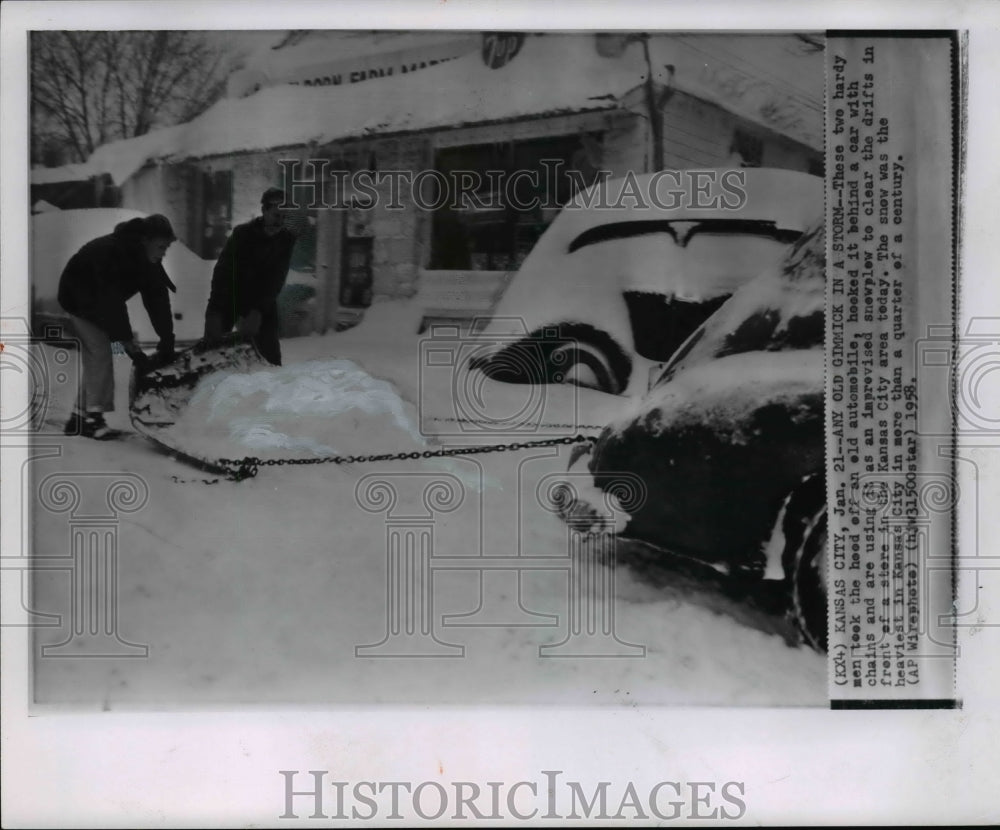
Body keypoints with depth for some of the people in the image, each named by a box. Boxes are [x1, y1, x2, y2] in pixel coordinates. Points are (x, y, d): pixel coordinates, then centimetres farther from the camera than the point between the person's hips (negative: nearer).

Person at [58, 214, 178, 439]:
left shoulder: (149, 262, -14)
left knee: (94, 358, 7)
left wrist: (167, 341, -24)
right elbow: (112, 303, -42)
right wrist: (131, 346, -45)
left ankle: (79, 417, 15)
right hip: (79, 299, -8)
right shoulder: (110, 253, -38)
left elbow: (157, 299, -16)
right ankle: (93, 416, -13)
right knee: (100, 353, -17)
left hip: (103, 301, 8)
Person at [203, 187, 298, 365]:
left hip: (263, 305, 1)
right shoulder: (243, 233, -14)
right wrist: (215, 312, -35)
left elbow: (276, 281, -15)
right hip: (231, 297, -1)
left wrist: (258, 312, -29)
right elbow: (222, 272, -22)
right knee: (211, 344, -10)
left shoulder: (287, 240, -9)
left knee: (270, 353, -8)